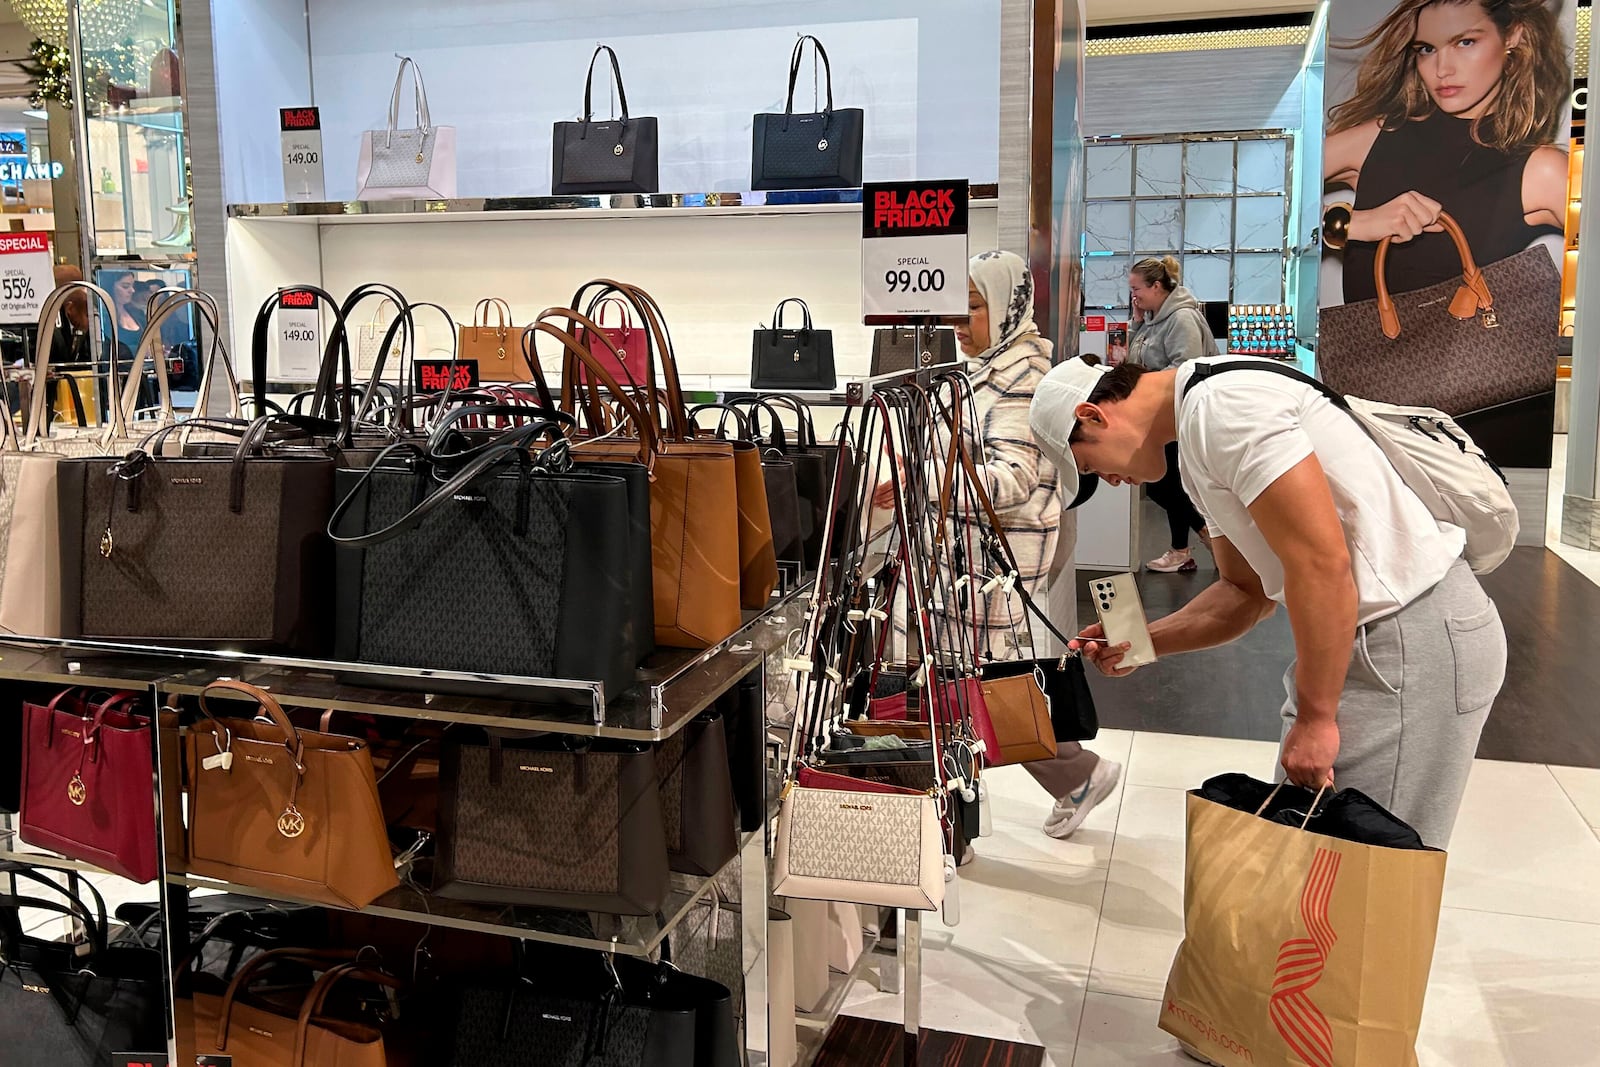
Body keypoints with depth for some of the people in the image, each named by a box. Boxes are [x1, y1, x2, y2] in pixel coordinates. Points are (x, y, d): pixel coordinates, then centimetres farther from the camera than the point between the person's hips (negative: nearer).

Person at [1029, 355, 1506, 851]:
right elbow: (1247, 591, 19)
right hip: (1358, 636, 10)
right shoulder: (1197, 442, 14)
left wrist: (1315, 718, -18)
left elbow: (1320, 563, -24)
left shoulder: (1219, 406, -18)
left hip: (1418, 636, -10)